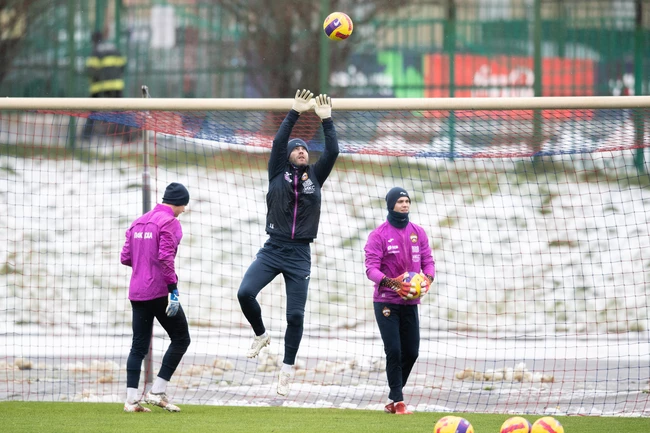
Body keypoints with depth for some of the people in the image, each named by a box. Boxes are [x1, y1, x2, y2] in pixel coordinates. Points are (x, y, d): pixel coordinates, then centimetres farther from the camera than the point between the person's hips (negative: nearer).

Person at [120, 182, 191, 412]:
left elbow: (125, 257, 14)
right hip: (159, 291, -7)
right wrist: (173, 289, -20)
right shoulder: (169, 222, -9)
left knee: (139, 346, 9)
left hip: (137, 293, 7)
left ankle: (131, 399, 1)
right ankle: (157, 391, -2)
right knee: (181, 338, 4)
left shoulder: (138, 222, 14)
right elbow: (165, 257, -19)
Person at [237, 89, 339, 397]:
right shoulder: (278, 173, 7)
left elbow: (332, 151, 1)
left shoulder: (315, 176, 11)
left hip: (300, 255, 1)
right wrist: (294, 113, -9)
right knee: (245, 293, -20)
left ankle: (287, 369, 13)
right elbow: (278, 142, -5)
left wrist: (326, 120, -4)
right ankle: (260, 334, 8)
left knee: (296, 315, 0)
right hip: (272, 250, -1)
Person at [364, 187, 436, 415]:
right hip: (386, 301, -5)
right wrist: (392, 282, -29)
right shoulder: (378, 235, -6)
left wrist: (428, 279, -12)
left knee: (411, 352, 4)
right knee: (394, 351, -11)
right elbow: (371, 268, -12)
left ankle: (394, 399, 19)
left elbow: (428, 260, 10)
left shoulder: (418, 232, 9)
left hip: (410, 302, 5)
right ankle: (398, 402, -7)